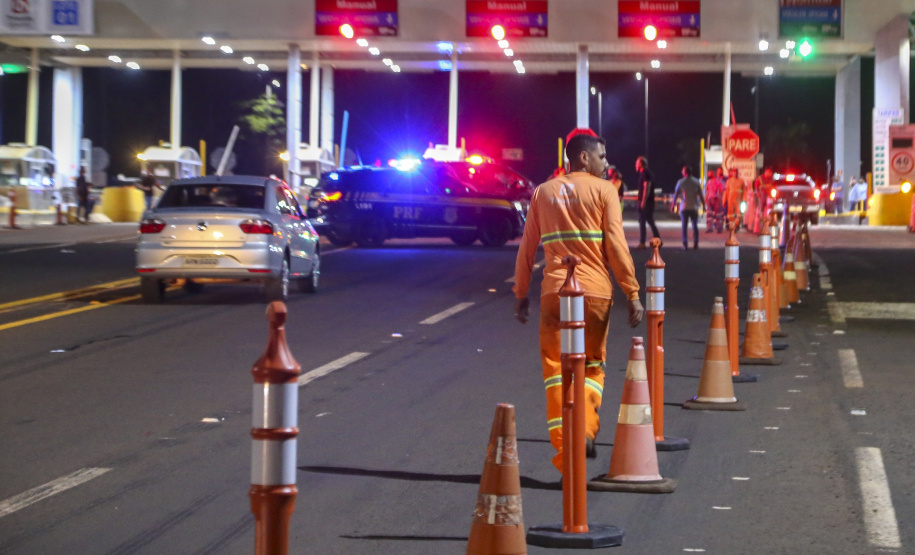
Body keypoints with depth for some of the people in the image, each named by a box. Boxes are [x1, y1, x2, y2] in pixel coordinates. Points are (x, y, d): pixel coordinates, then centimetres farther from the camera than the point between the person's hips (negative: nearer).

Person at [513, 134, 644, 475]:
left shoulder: (543, 192, 13)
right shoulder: (603, 190, 3)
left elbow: (527, 247, 13)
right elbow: (616, 245, -4)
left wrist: (521, 294, 18)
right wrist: (632, 293, -3)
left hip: (554, 290, 2)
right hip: (596, 291, -1)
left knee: (556, 366, 4)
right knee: (593, 364, 16)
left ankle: (564, 444, -7)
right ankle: (586, 431, 2)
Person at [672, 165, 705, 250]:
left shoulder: (681, 182, -3)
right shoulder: (696, 182, 1)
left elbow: (676, 195, -1)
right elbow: (700, 195, 1)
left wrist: (673, 205, 7)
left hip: (684, 207, -1)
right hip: (694, 207, 1)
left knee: (684, 226, 3)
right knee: (695, 225, 9)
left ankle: (685, 244, -3)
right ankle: (695, 243, 3)